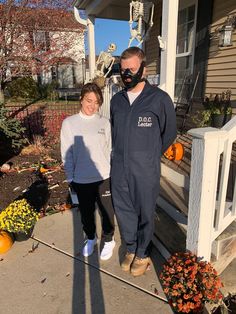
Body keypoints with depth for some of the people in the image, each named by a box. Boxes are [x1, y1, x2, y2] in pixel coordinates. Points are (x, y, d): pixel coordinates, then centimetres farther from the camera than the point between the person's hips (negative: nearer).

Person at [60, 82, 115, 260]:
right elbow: (67, 154, -1)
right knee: (86, 212, 19)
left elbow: (110, 150, 1)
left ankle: (109, 240, 39)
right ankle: (91, 238, 46)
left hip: (104, 177, 0)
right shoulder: (69, 123, -6)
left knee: (107, 212, 13)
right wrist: (70, 177, 0)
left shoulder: (105, 123, -4)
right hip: (81, 179, 0)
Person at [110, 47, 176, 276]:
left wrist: (150, 156, 6)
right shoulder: (116, 100, 6)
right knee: (123, 212, 15)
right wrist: (120, 155, 14)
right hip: (119, 170, 4)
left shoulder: (159, 99, -8)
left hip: (145, 172, -4)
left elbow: (169, 133, 3)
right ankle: (131, 249, 40)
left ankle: (142, 254, 36)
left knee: (145, 214, 11)